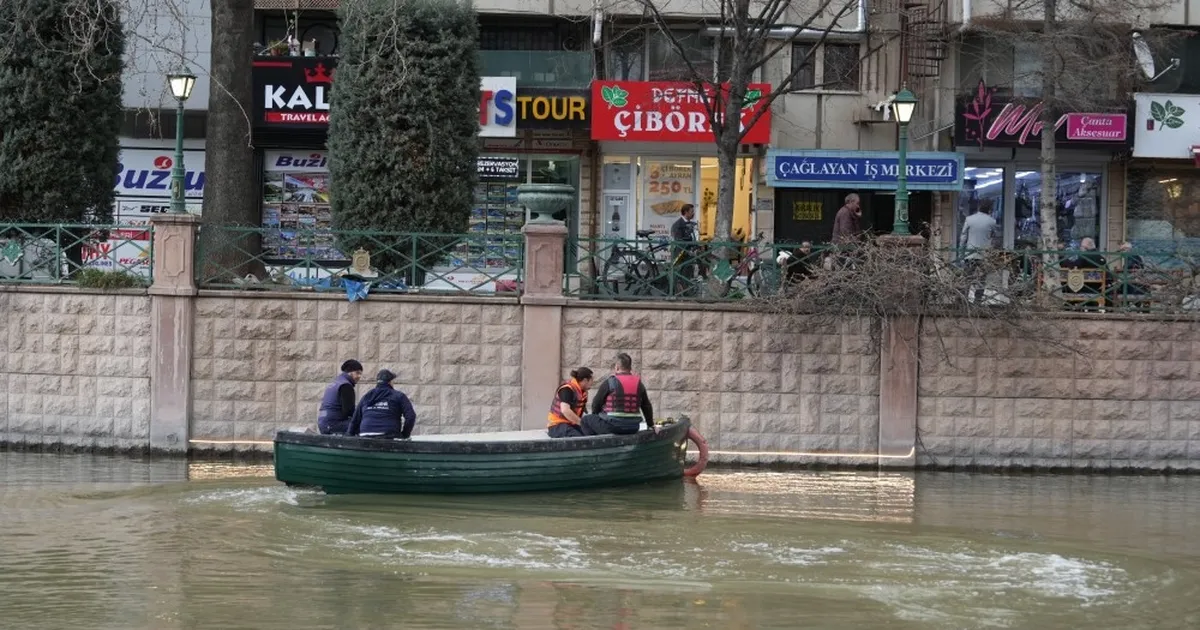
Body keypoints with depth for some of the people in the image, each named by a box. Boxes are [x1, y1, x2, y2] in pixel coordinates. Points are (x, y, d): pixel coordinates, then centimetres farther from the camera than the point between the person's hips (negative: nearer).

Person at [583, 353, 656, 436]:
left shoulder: (609, 382, -6)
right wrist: (651, 425, 29)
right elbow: (647, 407, 17)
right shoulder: (638, 383, 9)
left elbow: (596, 404, 0)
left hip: (612, 427, -6)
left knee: (586, 419, 14)